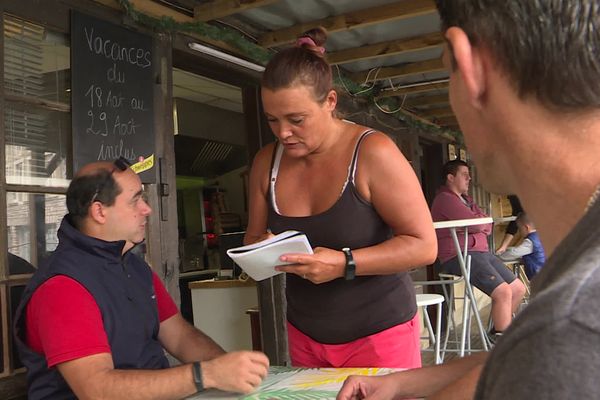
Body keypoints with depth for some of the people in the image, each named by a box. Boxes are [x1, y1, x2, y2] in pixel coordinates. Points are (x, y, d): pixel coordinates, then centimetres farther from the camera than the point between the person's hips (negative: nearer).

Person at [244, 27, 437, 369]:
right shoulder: (267, 162, -1)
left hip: (379, 333, -4)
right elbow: (253, 238, 10)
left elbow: (423, 245, -17)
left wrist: (344, 264, -28)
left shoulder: (373, 152, -17)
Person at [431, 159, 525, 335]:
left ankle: (497, 331, 19)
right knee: (504, 292, -22)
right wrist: (483, 221, 6)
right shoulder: (445, 199, -9)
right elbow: (476, 224, -17)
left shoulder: (466, 199, 24)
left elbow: (487, 226, 15)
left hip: (480, 252, 10)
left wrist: (479, 223, -7)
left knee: (518, 289, 7)